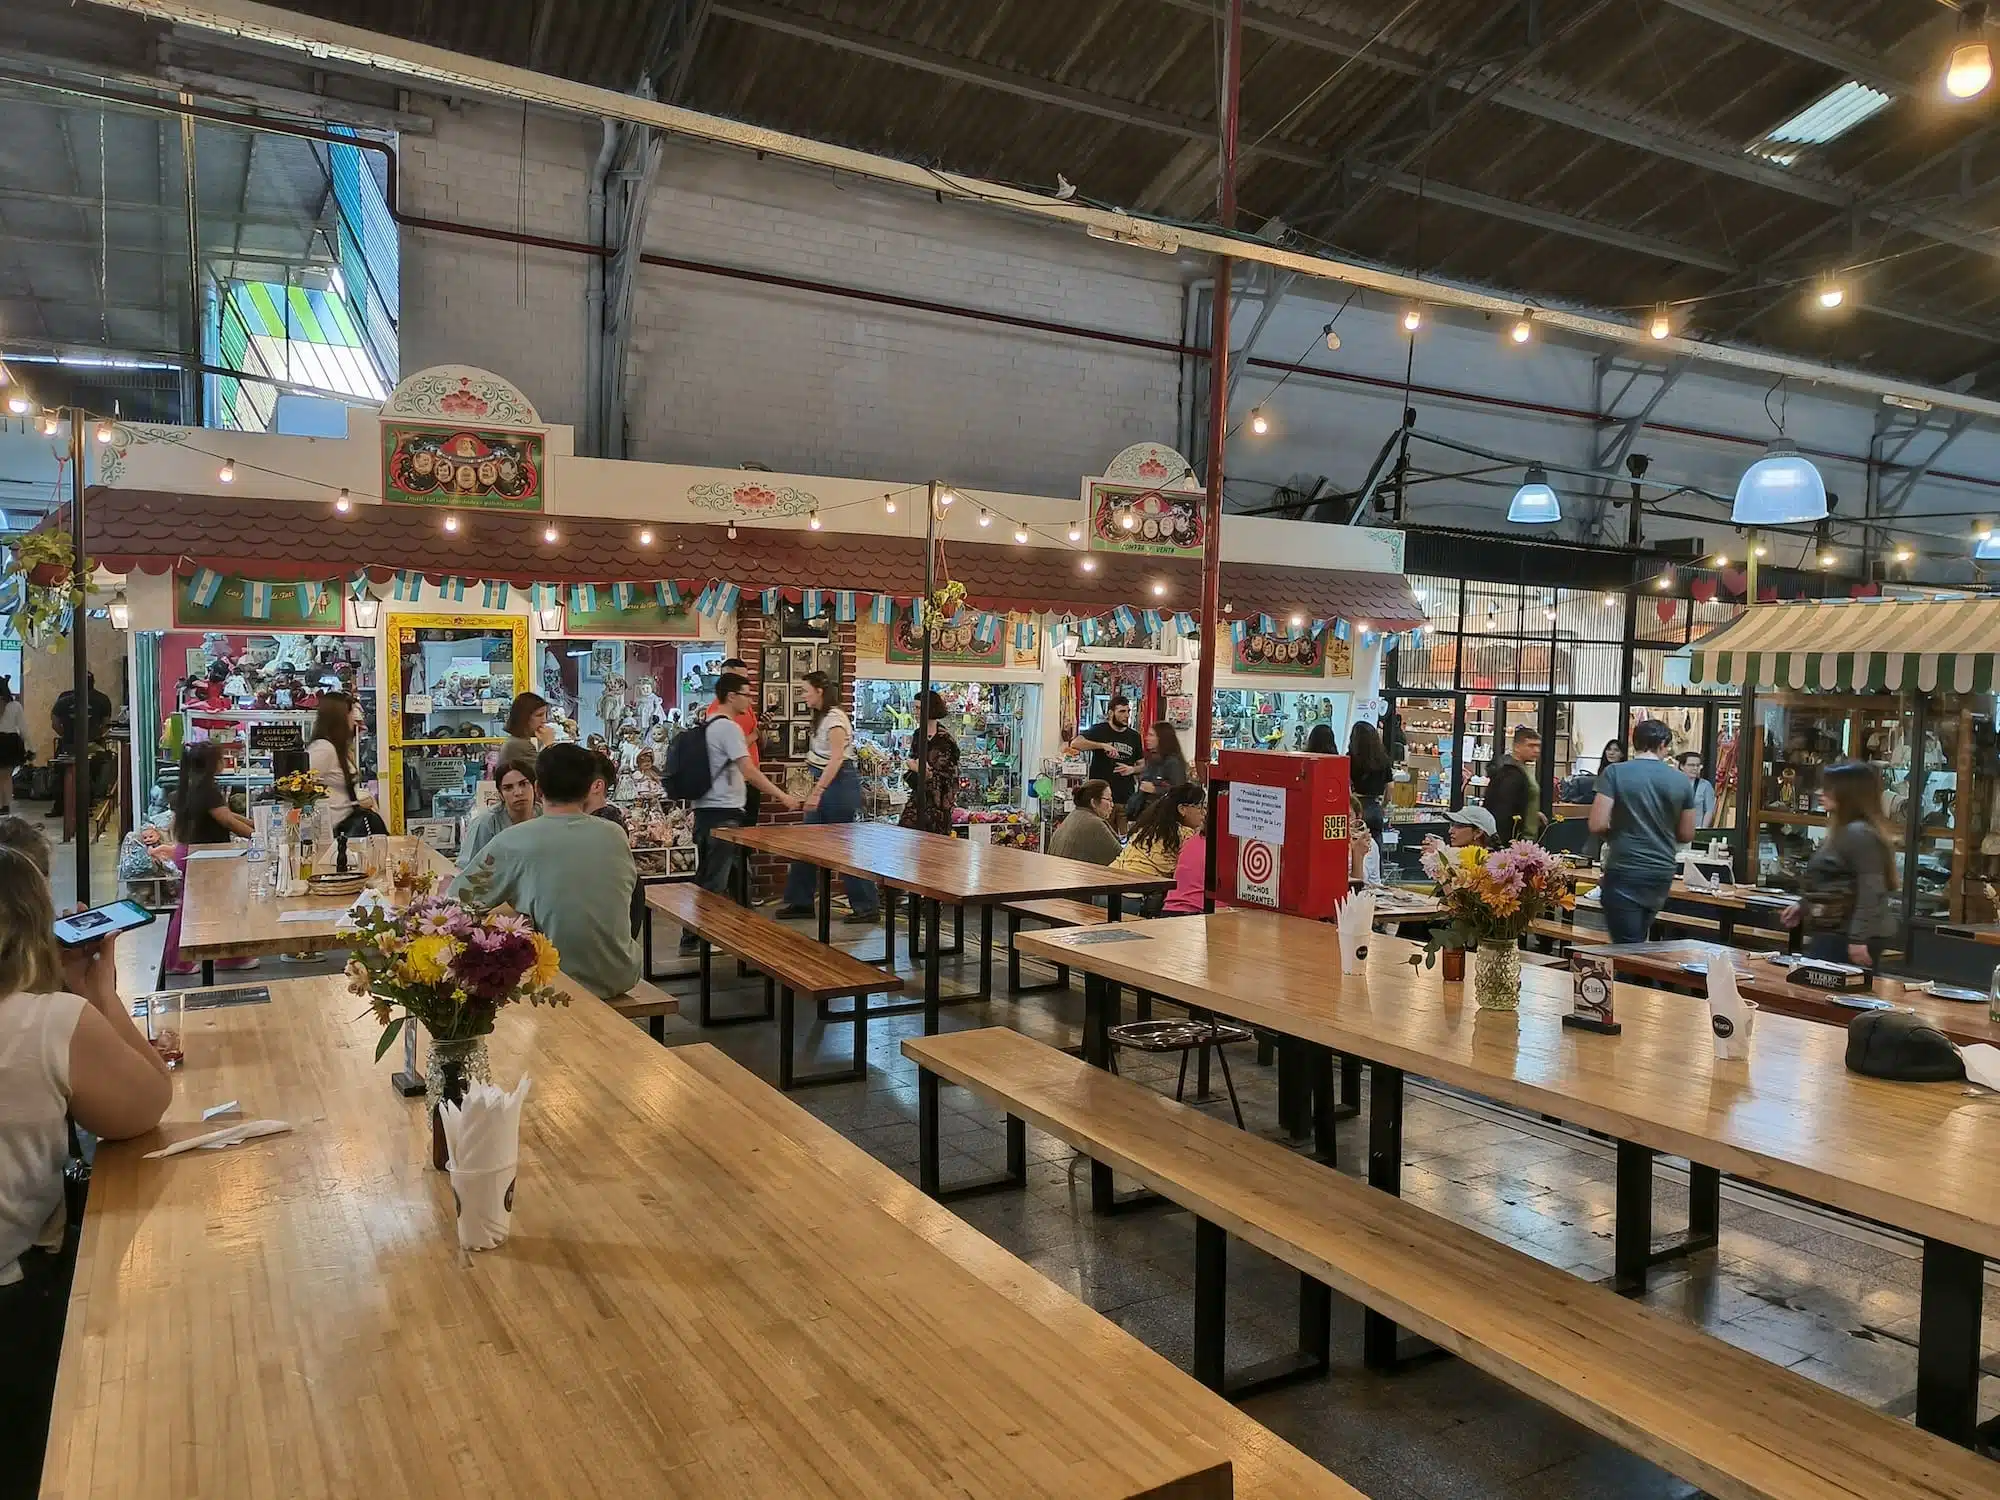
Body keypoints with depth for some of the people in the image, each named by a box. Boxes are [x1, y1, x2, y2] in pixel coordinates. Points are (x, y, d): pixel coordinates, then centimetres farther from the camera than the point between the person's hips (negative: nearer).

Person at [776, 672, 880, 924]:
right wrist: (815, 790, 12)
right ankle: (800, 901, 19)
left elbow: (837, 758, -23)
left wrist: (817, 792, -27)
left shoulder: (834, 717, -15)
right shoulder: (822, 717, 15)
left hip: (838, 782, -10)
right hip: (825, 784, 10)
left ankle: (868, 906, 3)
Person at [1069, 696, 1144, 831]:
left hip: (1127, 799, 4)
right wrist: (1103, 746, -25)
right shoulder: (1099, 731, -1)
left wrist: (1132, 769, -2)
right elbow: (1075, 743, -18)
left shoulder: (1134, 736, 13)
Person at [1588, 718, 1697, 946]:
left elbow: (1598, 825, -15)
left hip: (1625, 872, -4)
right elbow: (1686, 835, 9)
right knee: (1638, 940, 20)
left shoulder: (1614, 773, -9)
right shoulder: (1681, 780, 2)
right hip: (1662, 873, 4)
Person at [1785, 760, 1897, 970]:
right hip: (1831, 932, 11)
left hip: (1845, 937, -11)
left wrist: (1859, 939, -26)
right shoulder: (1843, 831, 18)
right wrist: (1803, 905, 24)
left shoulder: (1861, 834, -17)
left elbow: (1871, 892, -23)